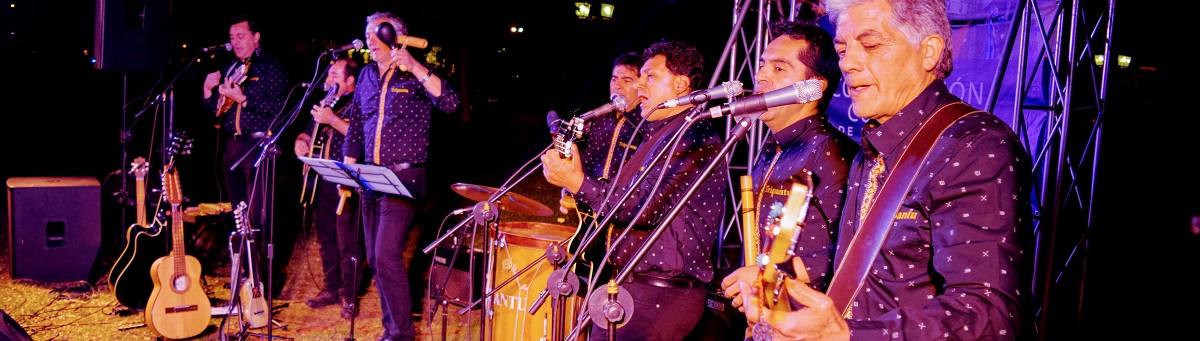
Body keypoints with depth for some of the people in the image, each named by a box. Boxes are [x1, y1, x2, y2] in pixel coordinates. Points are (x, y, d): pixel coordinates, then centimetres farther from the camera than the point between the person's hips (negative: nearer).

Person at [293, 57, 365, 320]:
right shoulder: (325, 103, 19)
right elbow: (309, 130, 28)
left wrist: (332, 120, -24)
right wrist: (301, 140, 6)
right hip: (322, 181, 8)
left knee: (348, 241, -5)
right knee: (325, 238, 13)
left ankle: (349, 295, 3)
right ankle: (332, 288, 24)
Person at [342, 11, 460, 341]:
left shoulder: (415, 75, -5)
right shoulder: (367, 76, 12)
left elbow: (450, 103, -23)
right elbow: (355, 128, 18)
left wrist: (415, 67, -28)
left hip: (404, 176, -7)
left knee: (386, 256, -15)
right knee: (374, 259, 10)